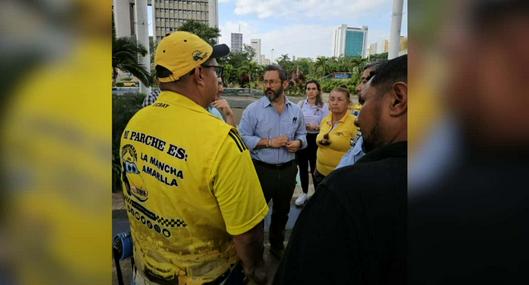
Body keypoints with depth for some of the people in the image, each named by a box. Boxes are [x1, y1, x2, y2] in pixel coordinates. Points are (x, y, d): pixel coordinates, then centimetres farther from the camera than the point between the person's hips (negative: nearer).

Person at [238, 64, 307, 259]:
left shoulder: (296, 110, 3)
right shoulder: (253, 109, -10)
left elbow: (302, 134, 13)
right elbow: (243, 138, -14)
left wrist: (298, 143, -10)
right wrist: (269, 142, -21)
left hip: (288, 170, 4)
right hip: (262, 170, -4)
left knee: (282, 212, 22)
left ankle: (277, 246, 44)